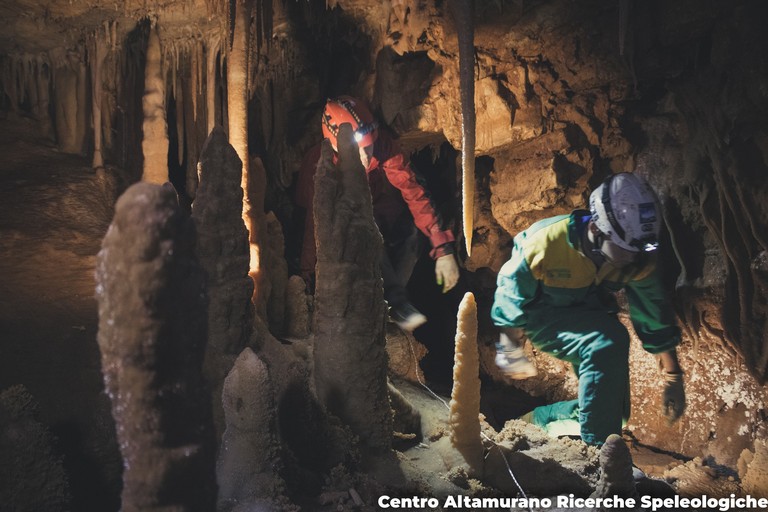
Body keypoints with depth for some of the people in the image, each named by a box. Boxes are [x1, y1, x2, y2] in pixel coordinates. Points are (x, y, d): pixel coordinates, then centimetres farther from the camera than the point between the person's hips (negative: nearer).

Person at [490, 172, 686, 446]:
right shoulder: (544, 242, -33)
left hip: (588, 317, 6)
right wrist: (510, 349, -1)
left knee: (613, 409, 0)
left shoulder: (638, 259, -20)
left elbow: (656, 320, -6)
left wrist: (672, 378, -3)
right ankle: (596, 449, -21)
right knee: (607, 343, -33)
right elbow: (512, 300, -16)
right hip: (541, 316, -5)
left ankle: (537, 419, 22)